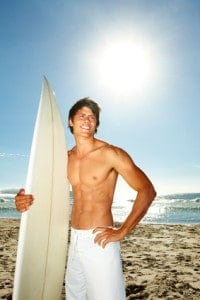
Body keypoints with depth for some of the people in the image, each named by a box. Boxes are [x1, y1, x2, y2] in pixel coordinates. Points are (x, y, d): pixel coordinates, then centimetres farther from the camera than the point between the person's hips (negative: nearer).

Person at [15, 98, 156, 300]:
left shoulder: (111, 154, -12)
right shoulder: (66, 159, 6)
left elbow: (147, 190, -12)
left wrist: (122, 232, -14)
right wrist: (24, 199, -9)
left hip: (99, 241, -6)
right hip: (74, 239, 6)